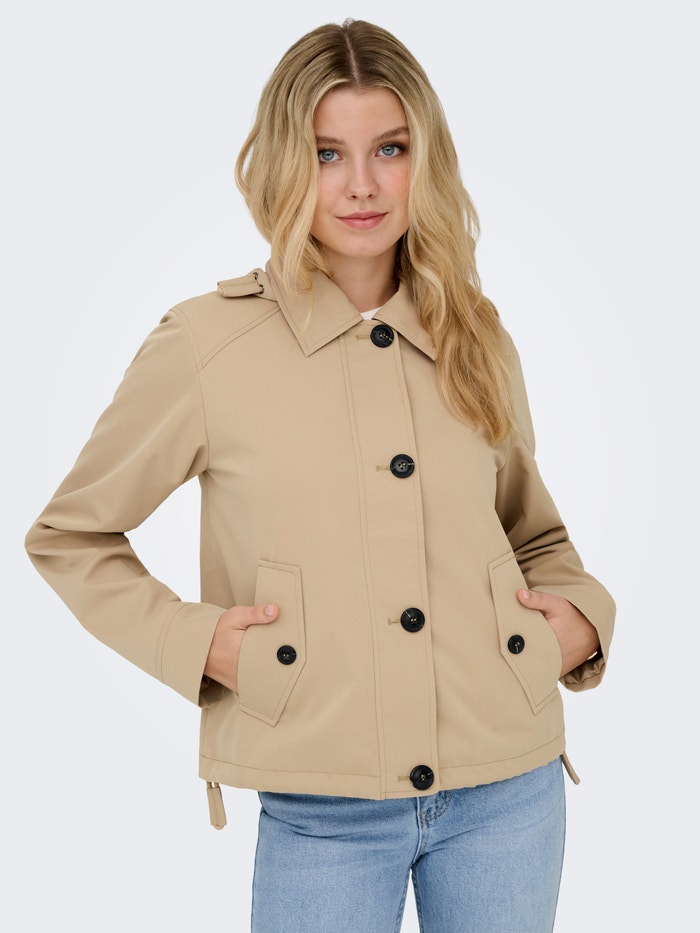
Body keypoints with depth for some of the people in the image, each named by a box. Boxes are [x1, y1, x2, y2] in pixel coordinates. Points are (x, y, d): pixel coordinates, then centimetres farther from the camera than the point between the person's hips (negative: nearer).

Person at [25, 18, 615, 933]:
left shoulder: (475, 342, 5)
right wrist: (189, 638, -9)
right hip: (324, 813, -3)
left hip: (510, 793, 4)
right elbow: (69, 536, 4)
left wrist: (581, 614, 1)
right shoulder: (206, 343, -6)